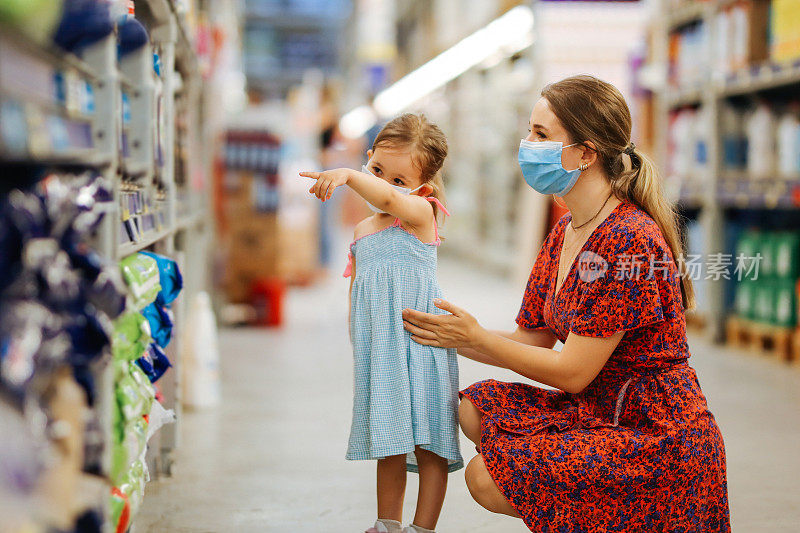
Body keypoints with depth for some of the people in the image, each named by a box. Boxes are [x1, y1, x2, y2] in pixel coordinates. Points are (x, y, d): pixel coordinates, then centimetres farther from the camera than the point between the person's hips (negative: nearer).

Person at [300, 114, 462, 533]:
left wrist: (348, 176, -40)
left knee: (428, 440, -2)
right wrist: (357, 340, 14)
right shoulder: (363, 231, 14)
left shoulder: (421, 212, -5)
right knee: (389, 440, 14)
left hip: (419, 342, -6)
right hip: (379, 348, 6)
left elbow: (388, 198, -29)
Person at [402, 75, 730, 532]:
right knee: (475, 407, 3)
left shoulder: (627, 240, -22)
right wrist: (449, 335, 2)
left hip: (655, 439, -9)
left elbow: (572, 372, -19)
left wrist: (477, 338, -10)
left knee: (486, 476, -14)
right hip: (599, 411, 9)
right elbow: (532, 340, 12)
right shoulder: (566, 232, 8)